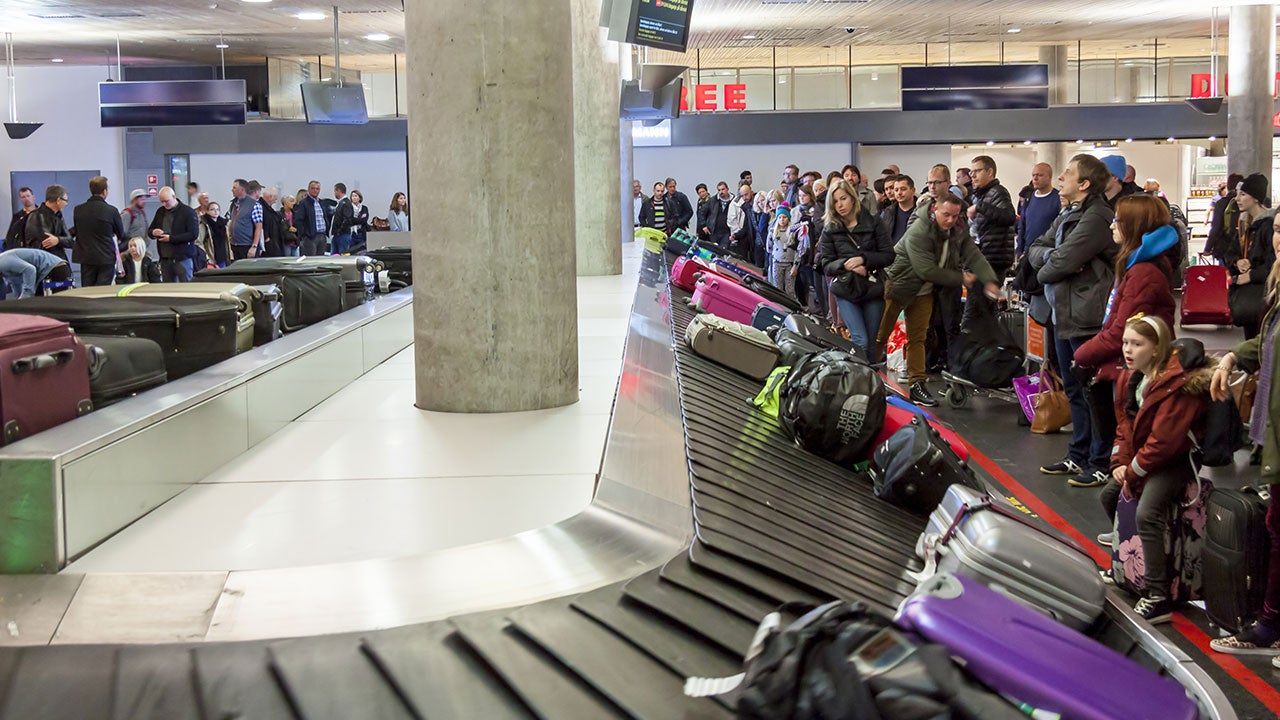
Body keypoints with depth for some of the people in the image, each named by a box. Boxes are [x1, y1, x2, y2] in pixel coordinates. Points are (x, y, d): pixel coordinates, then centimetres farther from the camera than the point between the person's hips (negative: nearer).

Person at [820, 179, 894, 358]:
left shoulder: (873, 222, 2)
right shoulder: (830, 229, 3)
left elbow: (888, 255, 1)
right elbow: (826, 264, 1)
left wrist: (863, 259, -13)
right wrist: (846, 265, -17)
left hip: (872, 288, 1)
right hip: (845, 289, -1)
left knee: (871, 342, 5)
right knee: (860, 342, -15)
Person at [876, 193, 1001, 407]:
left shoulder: (958, 233, -3)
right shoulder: (919, 232, -28)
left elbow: (974, 256, -11)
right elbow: (927, 270, -31)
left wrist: (989, 281, -30)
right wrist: (961, 279, -22)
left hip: (923, 292, 6)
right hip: (897, 285, -6)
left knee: (918, 338, 7)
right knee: (880, 334, 1)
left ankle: (917, 385, 10)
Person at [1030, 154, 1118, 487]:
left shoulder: (1096, 217, -17)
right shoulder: (1068, 216, 16)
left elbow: (1062, 263, -22)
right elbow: (1035, 250, 12)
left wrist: (1044, 271, 0)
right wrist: (1051, 255, -10)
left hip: (1087, 319, -10)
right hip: (1064, 316, 10)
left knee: (1094, 392, -2)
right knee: (1074, 390, 17)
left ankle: (1102, 463, 6)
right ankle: (1079, 456, 28)